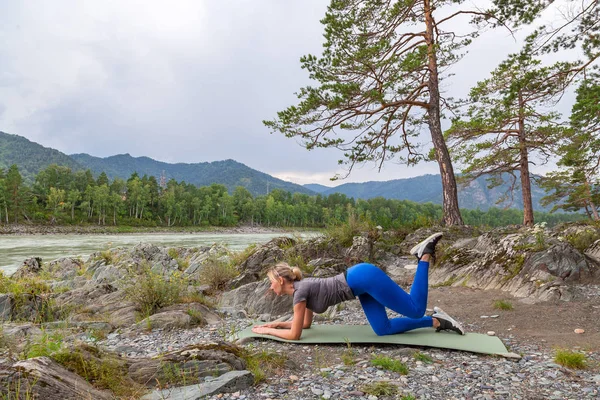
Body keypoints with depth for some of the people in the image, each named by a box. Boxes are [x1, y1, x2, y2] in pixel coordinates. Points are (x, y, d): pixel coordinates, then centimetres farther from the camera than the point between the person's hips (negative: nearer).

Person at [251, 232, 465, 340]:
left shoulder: (300, 291, -12)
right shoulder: (301, 287, 13)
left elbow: (294, 334, -9)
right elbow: (306, 323, 26)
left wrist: (267, 331, 4)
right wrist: (277, 323, 23)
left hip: (365, 278, -8)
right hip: (362, 280, 8)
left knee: (415, 310, -2)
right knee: (383, 329, 8)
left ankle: (425, 255, 3)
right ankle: (437, 321, 17)